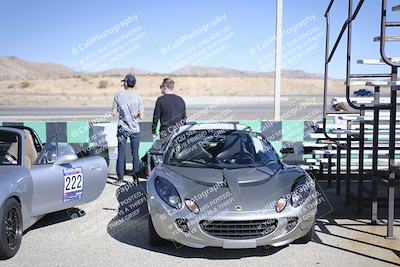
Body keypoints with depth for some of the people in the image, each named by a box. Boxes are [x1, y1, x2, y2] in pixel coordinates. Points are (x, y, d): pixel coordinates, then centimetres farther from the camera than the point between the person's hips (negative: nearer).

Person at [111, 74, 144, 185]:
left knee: (121, 153, 4)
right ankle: (136, 177, 12)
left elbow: (114, 113, -2)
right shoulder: (137, 98, -4)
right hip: (135, 129, 0)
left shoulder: (118, 95, -3)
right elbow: (141, 117, -5)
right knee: (135, 153, 8)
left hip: (122, 129, 0)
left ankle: (120, 178, 5)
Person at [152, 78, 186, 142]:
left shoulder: (160, 100, -6)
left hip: (166, 132, -4)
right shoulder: (180, 100, 8)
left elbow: (156, 117, -5)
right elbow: (184, 118, 13)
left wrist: (153, 132, 4)